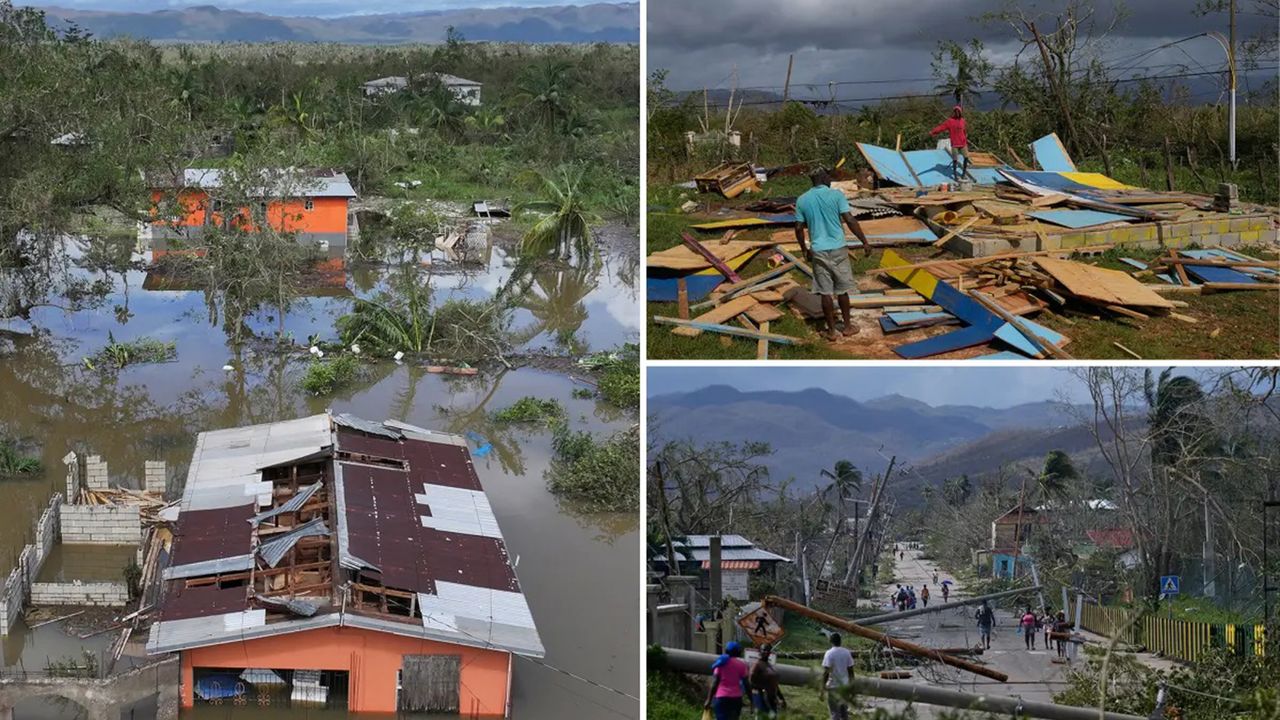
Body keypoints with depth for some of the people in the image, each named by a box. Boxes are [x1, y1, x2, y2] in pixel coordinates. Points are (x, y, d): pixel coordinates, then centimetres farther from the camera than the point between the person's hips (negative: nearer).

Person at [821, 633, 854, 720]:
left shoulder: (829, 653, -14)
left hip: (833, 686, -5)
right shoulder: (846, 652, 1)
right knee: (844, 710, 17)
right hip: (844, 686, 5)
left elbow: (826, 672, -18)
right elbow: (850, 669, 5)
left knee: (834, 712, 1)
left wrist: (822, 687, -13)